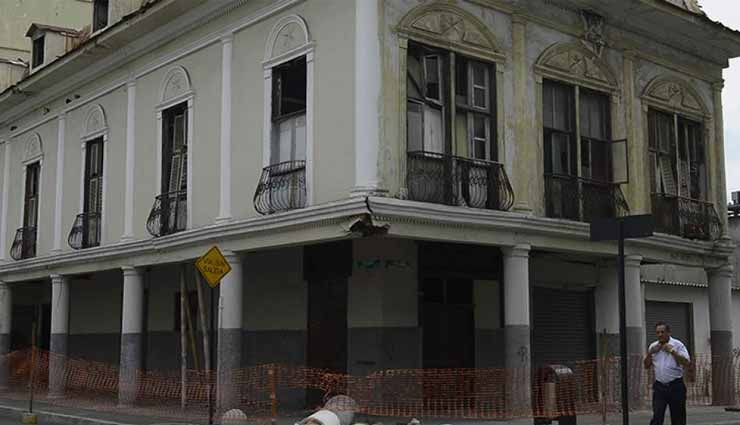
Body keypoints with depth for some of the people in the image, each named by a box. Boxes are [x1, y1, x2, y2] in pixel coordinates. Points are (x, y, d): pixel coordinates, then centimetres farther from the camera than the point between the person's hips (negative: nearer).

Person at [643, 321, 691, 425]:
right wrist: (650, 353, -3)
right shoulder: (653, 346, 10)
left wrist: (672, 351, -17)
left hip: (675, 386, -2)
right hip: (659, 386, 2)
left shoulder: (677, 345, -3)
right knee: (657, 416, -6)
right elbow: (647, 366, 13)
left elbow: (686, 362, -13)